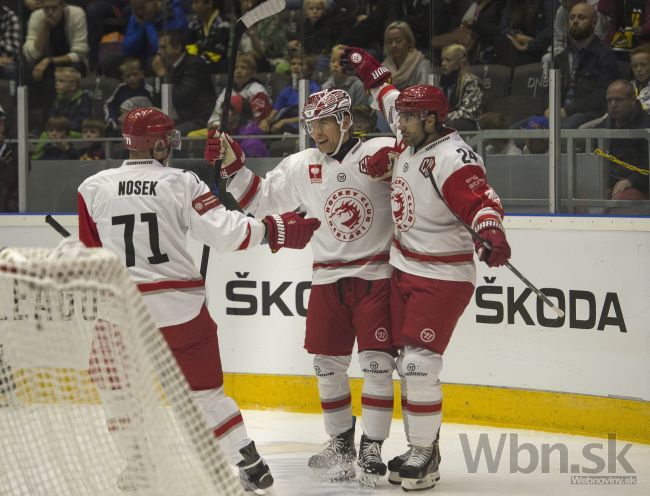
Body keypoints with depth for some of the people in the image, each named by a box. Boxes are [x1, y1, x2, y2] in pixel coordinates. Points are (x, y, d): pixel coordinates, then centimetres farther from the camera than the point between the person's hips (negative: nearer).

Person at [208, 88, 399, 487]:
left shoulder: (381, 153, -8)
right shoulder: (301, 167, 5)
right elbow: (258, 200, 9)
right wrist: (232, 166, -2)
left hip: (377, 277, -4)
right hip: (328, 280, 4)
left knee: (377, 363, -6)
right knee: (328, 364, 6)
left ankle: (372, 449, 2)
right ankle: (340, 443, 21)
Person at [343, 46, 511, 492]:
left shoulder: (451, 158, -23)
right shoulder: (412, 139, 4)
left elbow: (481, 201, -35)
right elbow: (392, 97, 25)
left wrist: (493, 236, -53)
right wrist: (368, 68, 30)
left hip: (442, 278, -9)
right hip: (404, 269, 9)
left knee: (420, 363, -14)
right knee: (407, 359, 10)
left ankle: (424, 457, -6)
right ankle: (422, 445, 18)